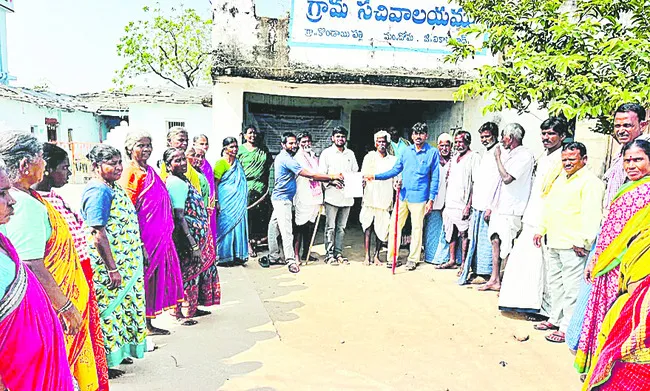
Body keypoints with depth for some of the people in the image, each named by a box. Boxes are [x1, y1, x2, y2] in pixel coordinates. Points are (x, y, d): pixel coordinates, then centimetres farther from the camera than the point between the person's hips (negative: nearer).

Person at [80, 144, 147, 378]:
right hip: (108, 265, -10)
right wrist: (112, 268, -23)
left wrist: (140, 248, 20)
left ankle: (117, 353, 32)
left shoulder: (113, 187, 10)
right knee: (108, 308, 0)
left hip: (124, 262, 10)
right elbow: (97, 234, -23)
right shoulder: (98, 191, -18)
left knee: (122, 306, 18)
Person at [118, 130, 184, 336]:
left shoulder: (150, 171, 15)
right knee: (142, 276, -1)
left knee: (155, 275, 13)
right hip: (143, 234, -8)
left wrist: (165, 232, 19)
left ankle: (148, 324, 24)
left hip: (158, 235, 8)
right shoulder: (130, 172, -10)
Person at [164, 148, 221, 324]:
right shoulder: (176, 183, -20)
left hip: (198, 235, 10)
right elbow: (179, 217, -25)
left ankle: (192, 307, 34)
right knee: (188, 272, 2)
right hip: (188, 236, -10)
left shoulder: (182, 180, 10)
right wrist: (193, 245, -26)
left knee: (200, 268, 19)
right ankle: (181, 313, 18)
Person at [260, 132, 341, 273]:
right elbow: (308, 174, -20)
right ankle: (291, 260, -9)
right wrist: (332, 177, -16)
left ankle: (273, 257, 20)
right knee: (287, 231, -10)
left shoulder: (283, 157, 16)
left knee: (274, 228, 13)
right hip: (283, 199, -10)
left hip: (279, 198, 10)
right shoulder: (286, 159, -17)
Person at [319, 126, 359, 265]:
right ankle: (329, 254, 4)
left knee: (341, 227, 8)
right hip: (332, 195, -4)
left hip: (347, 195, 4)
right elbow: (321, 174, -2)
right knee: (330, 227, -2)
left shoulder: (350, 154, 16)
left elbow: (355, 172, 18)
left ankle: (338, 253, 15)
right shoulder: (327, 153, 3)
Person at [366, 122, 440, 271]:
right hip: (403, 195, 4)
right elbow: (395, 170, 13)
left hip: (419, 197, -4)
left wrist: (431, 199, -7)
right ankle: (392, 256, 13)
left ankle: (413, 259, 16)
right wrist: (376, 176, 2)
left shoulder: (433, 153, -1)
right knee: (395, 225, 3)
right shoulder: (406, 151, 10)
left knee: (417, 228, 5)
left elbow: (435, 178, -1)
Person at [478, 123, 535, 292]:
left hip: (512, 209, -9)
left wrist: (498, 158, -10)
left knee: (508, 247, -5)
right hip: (500, 207, 9)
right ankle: (495, 280, 20)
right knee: (496, 241, 11)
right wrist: (492, 206, 18)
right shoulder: (508, 155, 15)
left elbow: (507, 178, -22)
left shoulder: (525, 156, -12)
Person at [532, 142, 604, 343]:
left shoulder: (590, 182, -9)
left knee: (571, 288, -3)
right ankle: (555, 319, 31)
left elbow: (592, 215, -18)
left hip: (573, 246, -9)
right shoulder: (560, 180, 18)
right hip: (552, 243, 9)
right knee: (555, 284, 18)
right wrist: (541, 231, 22)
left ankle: (567, 327, 5)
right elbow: (548, 207, 24)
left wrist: (583, 241, -21)